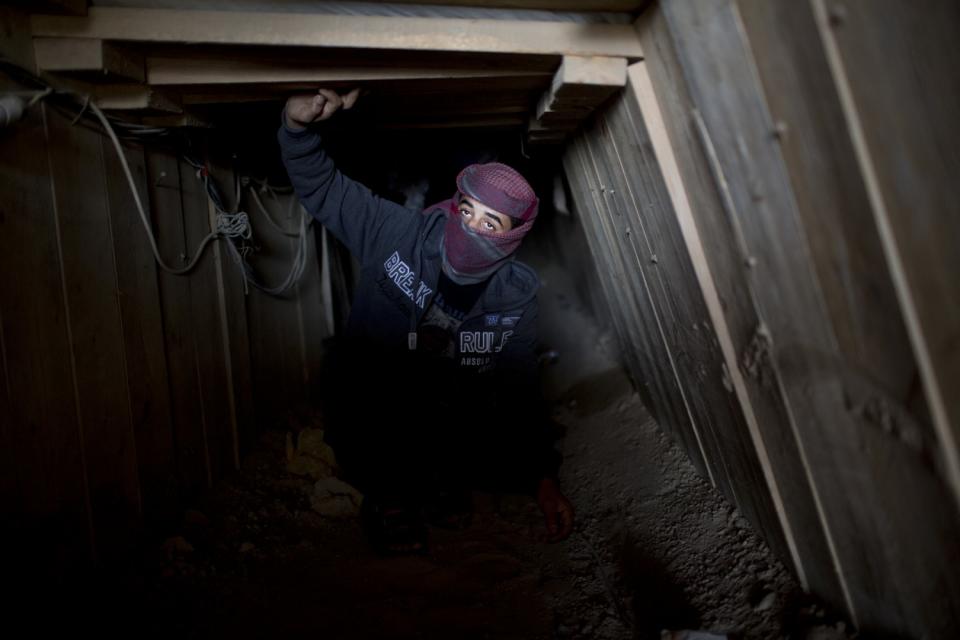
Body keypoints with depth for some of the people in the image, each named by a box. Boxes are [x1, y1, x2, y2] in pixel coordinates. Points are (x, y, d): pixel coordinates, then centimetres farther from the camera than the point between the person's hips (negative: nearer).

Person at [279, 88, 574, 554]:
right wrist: (298, 125, -32)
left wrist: (544, 480, -8)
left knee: (517, 458, -11)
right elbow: (320, 187, -11)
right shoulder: (398, 233, -20)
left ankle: (438, 477, 18)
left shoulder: (515, 296, -14)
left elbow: (519, 389, -6)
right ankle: (390, 496, 16)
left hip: (454, 416, 2)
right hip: (369, 415, -2)